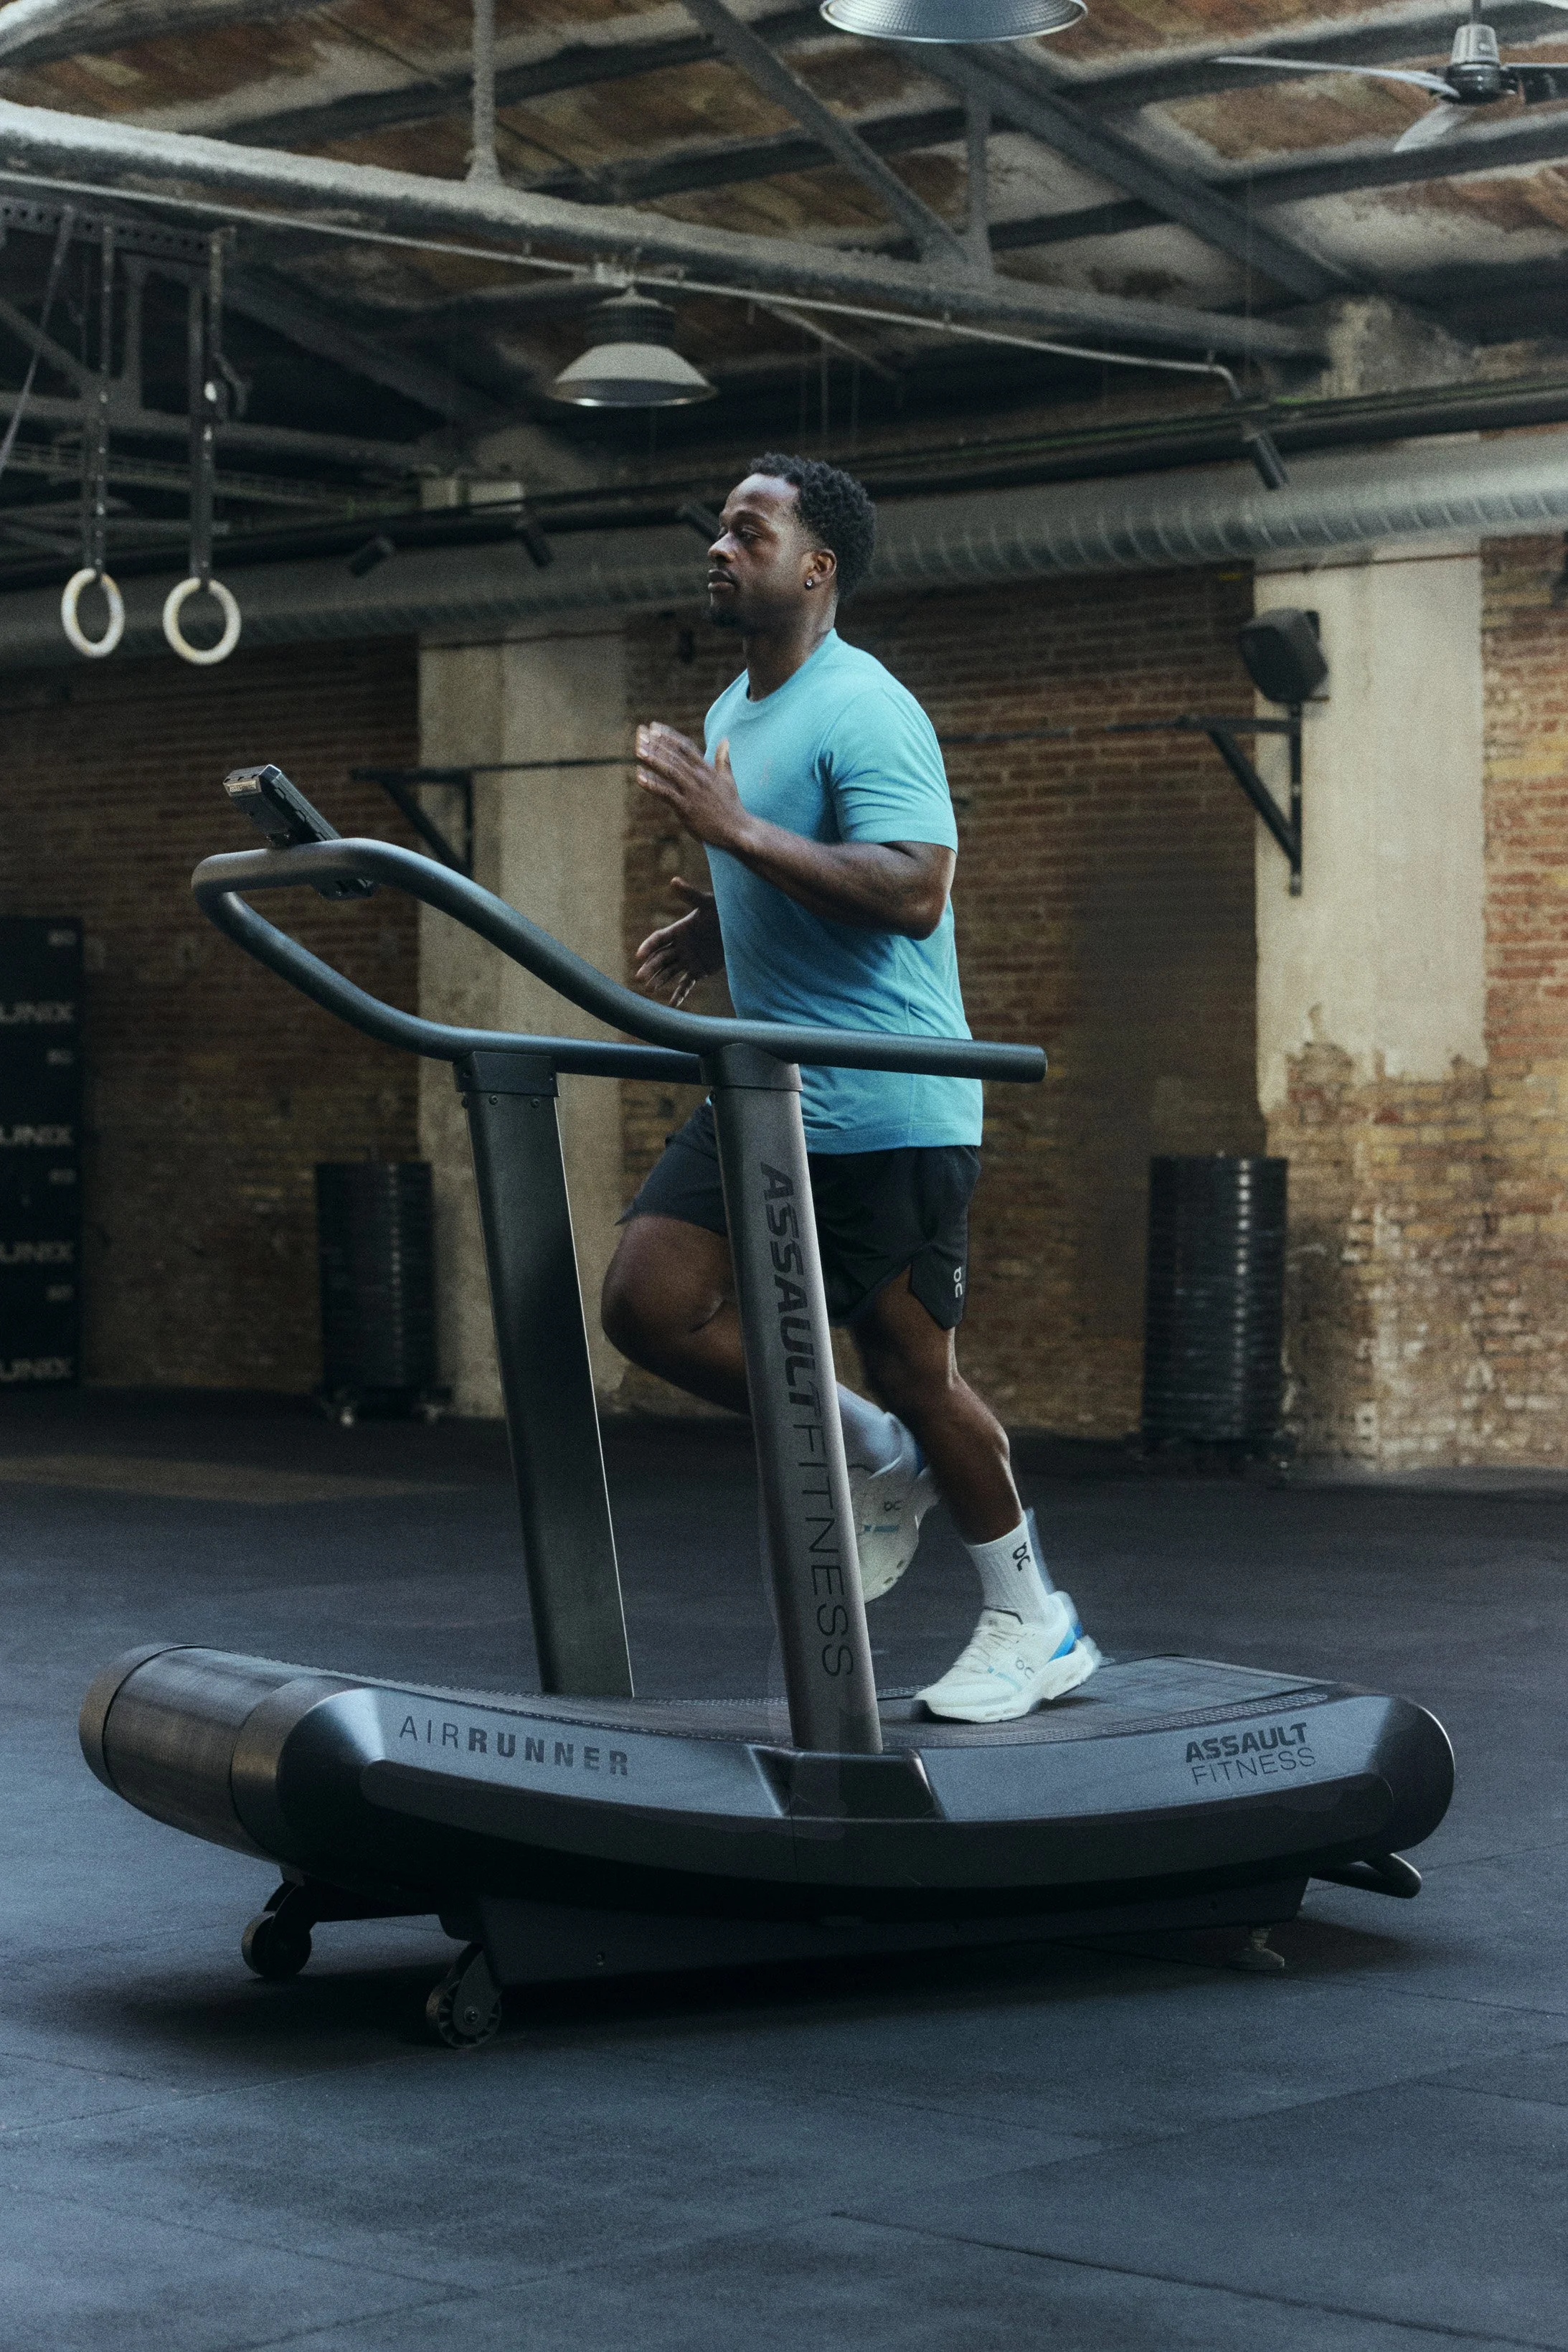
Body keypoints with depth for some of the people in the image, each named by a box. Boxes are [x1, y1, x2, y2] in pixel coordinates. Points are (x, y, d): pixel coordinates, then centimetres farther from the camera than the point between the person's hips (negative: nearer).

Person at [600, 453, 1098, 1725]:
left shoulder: (864, 713, -15)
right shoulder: (734, 713, 15)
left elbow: (912, 893, -28)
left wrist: (736, 826, -29)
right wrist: (713, 928, 8)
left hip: (884, 1108, -9)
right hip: (762, 1091, 9)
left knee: (913, 1372, 0)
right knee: (649, 1302, -3)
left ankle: (1033, 1622, 20)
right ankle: (872, 1458, 17)